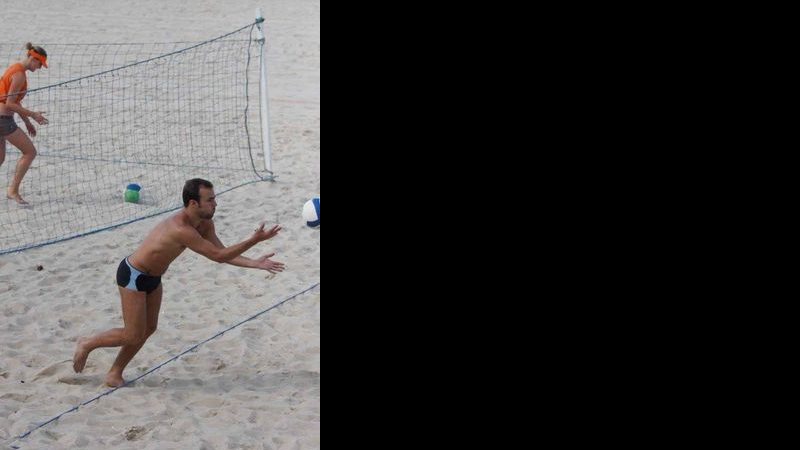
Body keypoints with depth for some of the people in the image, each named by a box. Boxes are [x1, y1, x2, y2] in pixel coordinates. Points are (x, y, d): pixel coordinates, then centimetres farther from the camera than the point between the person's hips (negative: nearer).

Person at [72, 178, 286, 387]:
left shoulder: (204, 224, -8)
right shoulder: (181, 229, -37)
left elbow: (223, 252, -3)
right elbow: (218, 256, -35)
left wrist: (255, 263, -15)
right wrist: (254, 240, -35)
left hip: (153, 276, 9)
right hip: (132, 276, -9)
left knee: (149, 328, 12)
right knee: (133, 336, -3)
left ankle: (115, 373, 25)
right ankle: (86, 344, 19)